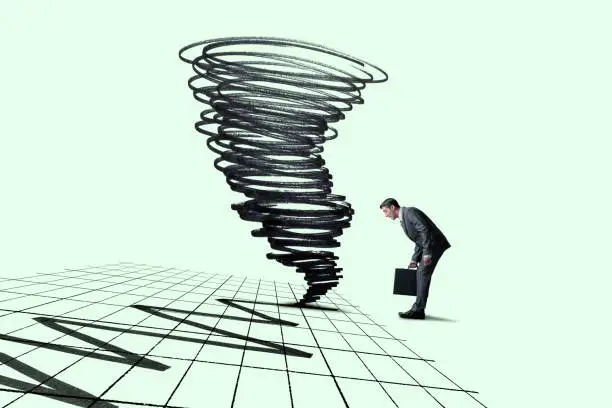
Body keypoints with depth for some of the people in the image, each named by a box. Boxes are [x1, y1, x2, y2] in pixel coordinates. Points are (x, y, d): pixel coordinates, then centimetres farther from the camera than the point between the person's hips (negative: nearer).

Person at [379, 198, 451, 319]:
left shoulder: (410, 212, -13)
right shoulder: (403, 219, 17)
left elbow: (425, 230, -21)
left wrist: (427, 253, -24)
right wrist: (414, 260, 13)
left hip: (434, 244, -10)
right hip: (428, 246, 10)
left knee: (423, 274, -12)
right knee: (420, 274, 10)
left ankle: (418, 309, -11)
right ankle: (418, 310, 14)